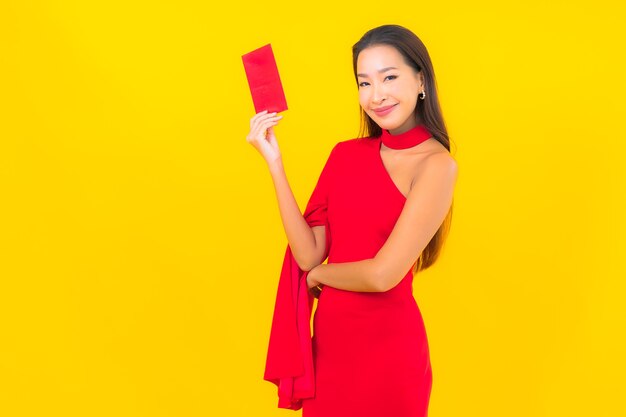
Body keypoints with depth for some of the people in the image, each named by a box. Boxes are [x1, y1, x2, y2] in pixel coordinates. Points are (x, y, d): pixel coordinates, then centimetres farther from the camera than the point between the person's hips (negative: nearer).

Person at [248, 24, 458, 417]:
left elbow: (383, 274, -20)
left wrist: (319, 274, -3)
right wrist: (274, 161, -8)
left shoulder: (437, 164, -14)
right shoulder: (347, 153, 2)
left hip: (387, 344, -5)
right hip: (330, 337, 5)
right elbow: (309, 255, -5)